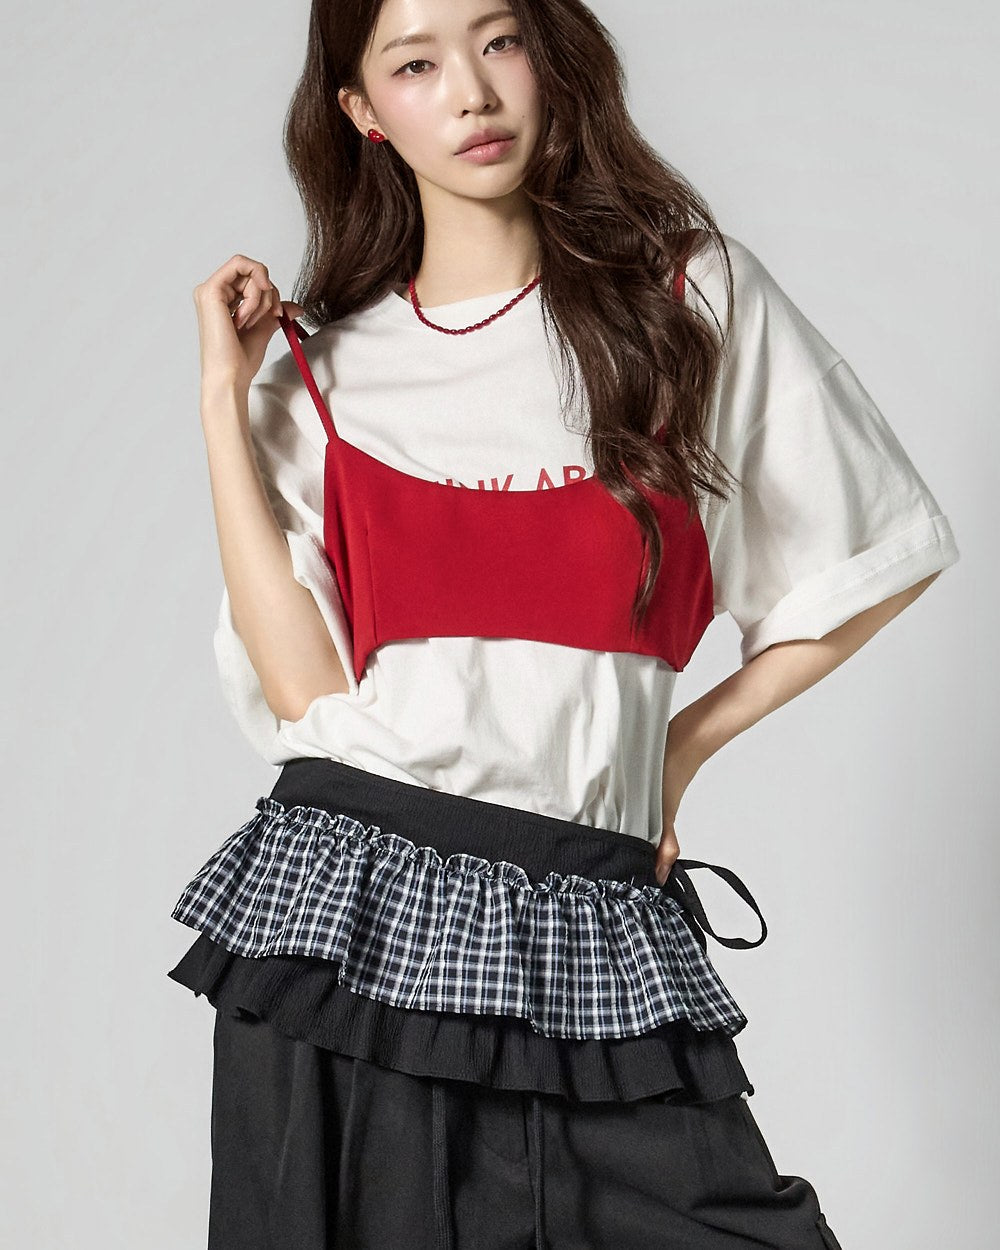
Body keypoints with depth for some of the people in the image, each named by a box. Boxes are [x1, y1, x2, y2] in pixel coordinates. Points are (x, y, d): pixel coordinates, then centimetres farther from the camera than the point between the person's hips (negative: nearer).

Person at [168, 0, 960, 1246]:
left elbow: (882, 550, 11)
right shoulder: (321, 370, 8)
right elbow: (306, 687, -5)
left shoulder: (690, 298, 5)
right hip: (348, 908, 1)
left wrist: (689, 736, 5)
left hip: (594, 939, -1)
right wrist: (225, 395, -1)